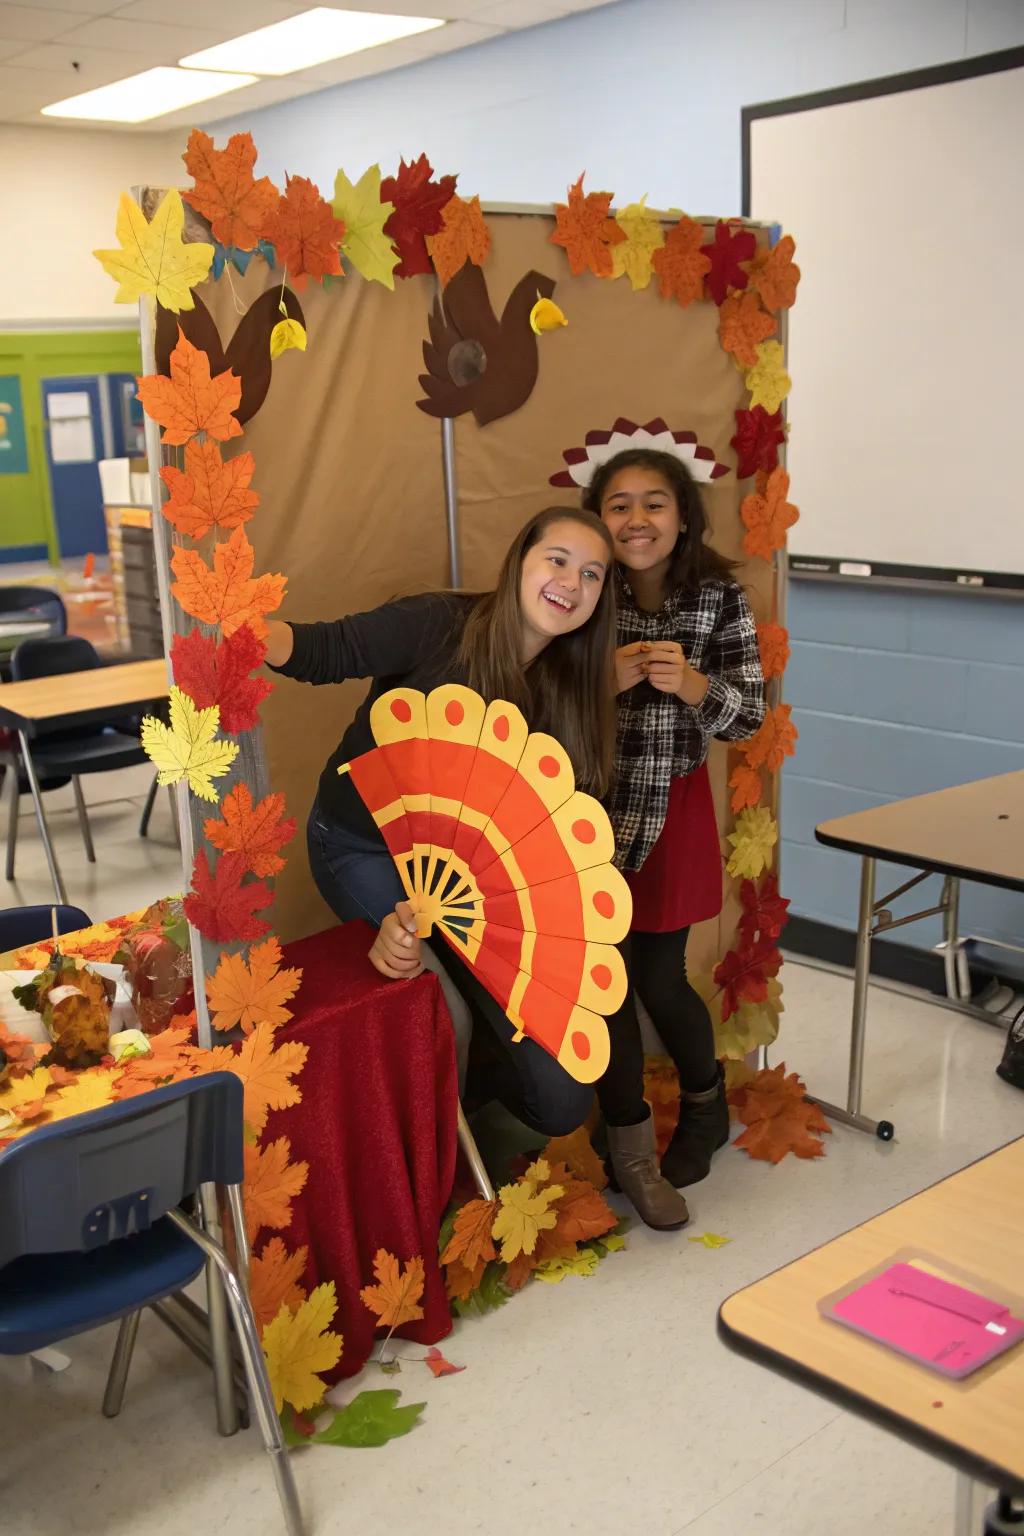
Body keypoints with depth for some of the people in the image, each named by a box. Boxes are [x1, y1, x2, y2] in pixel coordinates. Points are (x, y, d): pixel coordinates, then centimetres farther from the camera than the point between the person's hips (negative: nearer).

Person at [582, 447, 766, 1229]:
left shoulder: (719, 597, -9)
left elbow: (749, 714, -7)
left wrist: (691, 684, -26)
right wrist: (606, 679, -24)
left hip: (671, 807, 0)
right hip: (590, 806, 1)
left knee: (659, 979, 5)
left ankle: (706, 1104, 36)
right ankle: (631, 1145, 23)